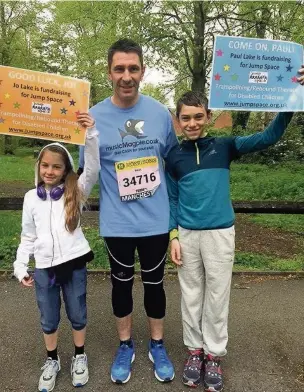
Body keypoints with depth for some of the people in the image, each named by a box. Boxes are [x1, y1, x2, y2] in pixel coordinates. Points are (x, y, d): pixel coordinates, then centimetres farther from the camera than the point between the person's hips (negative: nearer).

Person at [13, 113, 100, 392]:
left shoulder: (76, 191, -4)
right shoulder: (31, 197, 2)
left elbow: (93, 169, -21)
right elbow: (28, 236, 8)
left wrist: (91, 134, -31)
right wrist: (20, 266, 2)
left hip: (74, 264, -1)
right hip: (44, 268, 2)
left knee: (77, 315, 15)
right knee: (49, 320, 17)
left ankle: (80, 357, 39)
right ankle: (52, 361, 40)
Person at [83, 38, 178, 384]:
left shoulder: (160, 112, -3)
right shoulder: (93, 117, -8)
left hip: (156, 219, 1)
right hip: (117, 222, -1)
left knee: (154, 282, 16)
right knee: (121, 282, 17)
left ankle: (157, 345, 40)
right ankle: (125, 345, 41)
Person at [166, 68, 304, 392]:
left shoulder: (224, 147, 0)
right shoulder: (173, 157, 2)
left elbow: (269, 137, -7)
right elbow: (171, 200, 5)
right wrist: (173, 236, -2)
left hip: (220, 233, -1)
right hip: (187, 234, 1)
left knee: (217, 295, 10)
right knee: (191, 295, 13)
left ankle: (214, 354, 27)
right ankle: (195, 349, 31)